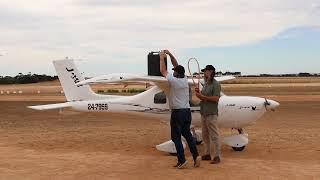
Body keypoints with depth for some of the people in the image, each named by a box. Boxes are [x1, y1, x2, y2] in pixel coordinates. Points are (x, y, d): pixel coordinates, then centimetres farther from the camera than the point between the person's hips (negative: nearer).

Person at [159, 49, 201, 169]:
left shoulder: (173, 81, -12)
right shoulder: (185, 79, 6)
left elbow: (163, 71, 1)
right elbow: (177, 66, 17)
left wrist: (162, 58, 11)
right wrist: (170, 55, 17)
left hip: (177, 112, -6)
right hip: (187, 111, 6)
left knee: (176, 137, 1)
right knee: (187, 134, 14)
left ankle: (182, 160, -4)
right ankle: (196, 155, 6)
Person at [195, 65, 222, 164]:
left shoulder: (216, 84, -11)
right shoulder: (205, 84, 16)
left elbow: (216, 98, -20)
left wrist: (203, 96, -18)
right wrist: (199, 93, 2)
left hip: (211, 114, -9)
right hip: (204, 113, 9)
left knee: (214, 136, -5)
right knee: (205, 135, 15)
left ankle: (217, 156, 1)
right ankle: (207, 154, 25)